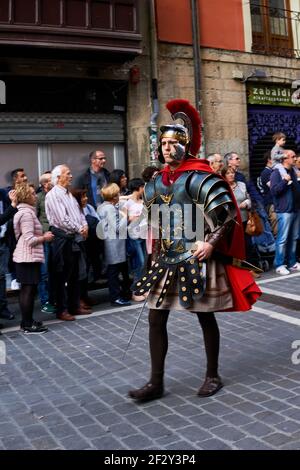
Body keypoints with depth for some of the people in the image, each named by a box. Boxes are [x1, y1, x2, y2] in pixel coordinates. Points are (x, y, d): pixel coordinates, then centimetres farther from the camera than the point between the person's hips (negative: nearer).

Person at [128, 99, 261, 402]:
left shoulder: (199, 177, -13)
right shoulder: (157, 181, 9)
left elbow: (228, 212, -15)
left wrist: (211, 243, -21)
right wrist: (155, 247, 16)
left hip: (197, 260, -7)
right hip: (167, 260, 7)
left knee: (205, 317, 8)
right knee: (156, 318, 6)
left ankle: (212, 376, 27)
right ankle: (156, 382, 18)